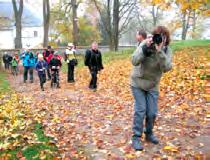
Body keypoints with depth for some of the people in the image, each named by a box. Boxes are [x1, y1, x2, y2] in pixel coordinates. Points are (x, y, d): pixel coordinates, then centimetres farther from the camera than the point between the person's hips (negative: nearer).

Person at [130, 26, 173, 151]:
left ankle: (149, 133, 29)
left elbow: (167, 68, -24)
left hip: (153, 86, 3)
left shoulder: (167, 50, -9)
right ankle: (136, 137, 7)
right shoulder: (145, 44, -16)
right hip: (138, 83, -2)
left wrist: (159, 51, -33)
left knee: (152, 113, 5)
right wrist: (145, 47, -35)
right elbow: (134, 61, -25)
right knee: (140, 110, -6)